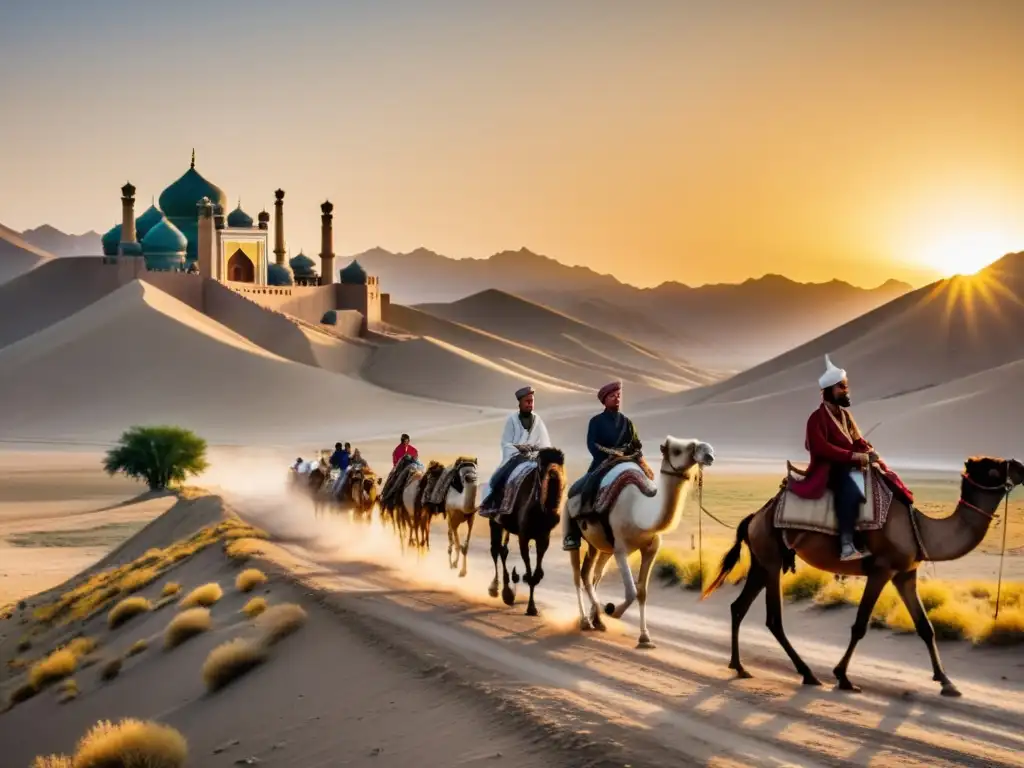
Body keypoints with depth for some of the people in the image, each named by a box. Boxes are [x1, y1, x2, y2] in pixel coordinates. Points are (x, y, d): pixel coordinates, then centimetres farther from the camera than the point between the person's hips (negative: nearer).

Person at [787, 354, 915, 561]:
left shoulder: (845, 415, 17)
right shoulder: (817, 418, -9)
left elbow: (858, 440, 20)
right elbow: (822, 448, -21)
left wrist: (869, 452, -3)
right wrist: (854, 456, -24)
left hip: (851, 466, 9)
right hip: (831, 469, -9)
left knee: (889, 481, 0)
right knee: (852, 488, -38)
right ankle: (846, 548, -44)